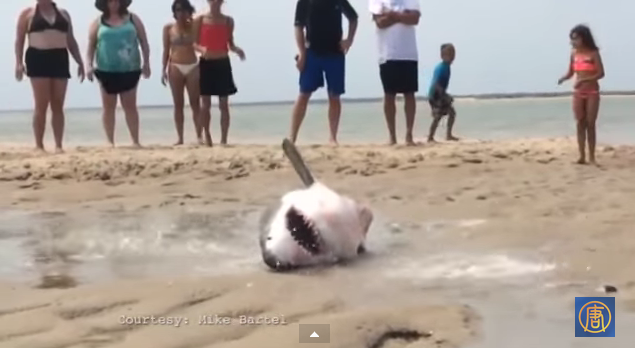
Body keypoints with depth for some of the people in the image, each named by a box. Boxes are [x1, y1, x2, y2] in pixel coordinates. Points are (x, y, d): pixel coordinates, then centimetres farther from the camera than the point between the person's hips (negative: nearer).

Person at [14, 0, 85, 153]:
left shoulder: (63, 13, 18)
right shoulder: (27, 13, 8)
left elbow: (71, 40, 20)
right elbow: (19, 39, 3)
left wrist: (79, 62, 12)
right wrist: (19, 62, -8)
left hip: (60, 59, 3)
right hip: (37, 59, -3)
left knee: (58, 105, 1)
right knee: (41, 105, -7)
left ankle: (59, 145, 1)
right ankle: (39, 145, -3)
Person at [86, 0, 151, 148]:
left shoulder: (132, 19, 6)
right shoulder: (98, 22, 5)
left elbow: (143, 41, 7)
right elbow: (91, 45, 5)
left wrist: (146, 62, 0)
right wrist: (89, 65, -6)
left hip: (129, 70, 0)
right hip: (106, 71, 1)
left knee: (130, 106, 2)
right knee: (109, 107, 5)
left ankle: (135, 141, 4)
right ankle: (110, 142, 10)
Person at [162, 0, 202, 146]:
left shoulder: (194, 26, 5)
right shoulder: (168, 28, 4)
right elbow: (166, 50, 5)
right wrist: (164, 70, -1)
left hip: (192, 67, 0)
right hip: (175, 68, 0)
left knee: (195, 104, -2)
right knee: (178, 105, 2)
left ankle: (199, 137, -2)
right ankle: (180, 137, 6)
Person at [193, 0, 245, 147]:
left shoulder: (228, 21, 5)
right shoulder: (200, 20, 0)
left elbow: (230, 44, 8)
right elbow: (194, 42, -1)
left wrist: (237, 50, -14)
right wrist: (201, 49, -22)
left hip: (223, 64, 1)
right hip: (206, 64, -1)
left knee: (224, 104, 1)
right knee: (205, 104, 3)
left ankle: (224, 139, 4)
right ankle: (207, 137, 15)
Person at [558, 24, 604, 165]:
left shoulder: (593, 53, -9)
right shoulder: (574, 54, 4)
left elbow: (601, 73, -13)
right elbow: (570, 72, 9)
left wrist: (584, 80, -23)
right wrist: (563, 78, -13)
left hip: (592, 92, -4)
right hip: (578, 93, 4)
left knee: (590, 124, -2)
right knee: (580, 124, 2)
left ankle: (592, 156, 4)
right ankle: (582, 156, 5)